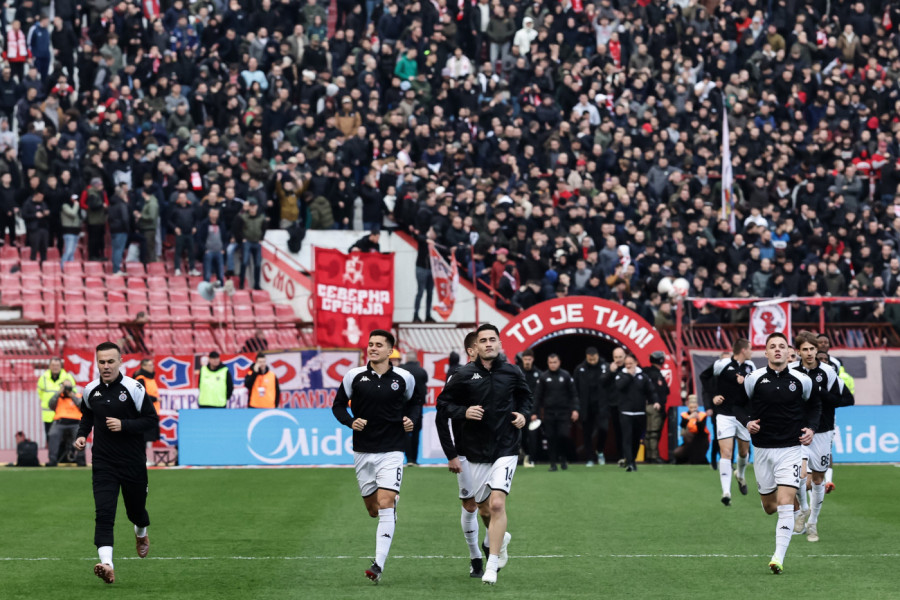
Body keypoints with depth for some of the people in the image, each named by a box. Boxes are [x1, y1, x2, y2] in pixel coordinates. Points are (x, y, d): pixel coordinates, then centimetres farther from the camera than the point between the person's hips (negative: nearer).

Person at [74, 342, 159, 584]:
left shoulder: (133, 388, -11)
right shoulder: (90, 391, 3)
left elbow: (152, 419, -8)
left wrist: (124, 425, -20)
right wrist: (82, 435, 6)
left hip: (133, 463, -2)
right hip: (103, 464, 2)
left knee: (136, 510, 15)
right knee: (104, 513, -15)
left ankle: (141, 533, 51)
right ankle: (106, 564, -26)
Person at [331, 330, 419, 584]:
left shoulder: (404, 378, -1)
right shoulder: (354, 376, -2)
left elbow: (413, 401, 18)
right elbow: (338, 405, 7)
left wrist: (410, 419, -2)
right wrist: (350, 421, -12)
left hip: (392, 452, -2)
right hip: (363, 452, 2)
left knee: (386, 505, -16)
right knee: (373, 510, 9)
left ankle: (379, 565, -19)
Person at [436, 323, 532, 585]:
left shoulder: (512, 372, 0)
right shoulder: (464, 375, -4)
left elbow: (525, 396, 18)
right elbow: (443, 404, 2)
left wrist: (524, 414, -1)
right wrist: (464, 412, -16)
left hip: (505, 448, -2)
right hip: (476, 452, 2)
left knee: (497, 504, -17)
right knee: (484, 507, 12)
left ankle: (492, 564, -12)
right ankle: (501, 538, 46)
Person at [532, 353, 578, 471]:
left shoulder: (566, 376, 4)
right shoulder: (543, 377, 5)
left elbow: (573, 394, 5)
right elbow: (538, 396, 8)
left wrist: (575, 409, -5)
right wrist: (535, 413, 4)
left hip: (564, 412, -1)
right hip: (549, 412, 1)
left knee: (563, 435, -10)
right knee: (551, 438, 0)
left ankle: (562, 459, 10)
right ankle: (553, 462, 6)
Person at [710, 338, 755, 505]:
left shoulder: (750, 367, 4)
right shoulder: (722, 364, -11)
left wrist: (745, 381, -16)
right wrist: (713, 396, -7)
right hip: (725, 415, -5)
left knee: (744, 451, 17)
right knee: (726, 452, -14)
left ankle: (740, 475, 50)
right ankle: (726, 492, -19)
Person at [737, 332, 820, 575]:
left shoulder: (801, 380, -2)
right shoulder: (754, 379, -4)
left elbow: (814, 405, 15)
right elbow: (739, 405, 8)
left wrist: (811, 427, -1)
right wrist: (747, 422, -12)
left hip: (790, 448, -1)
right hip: (763, 449, 1)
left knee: (785, 504, -14)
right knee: (769, 507, 9)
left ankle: (779, 557, -16)